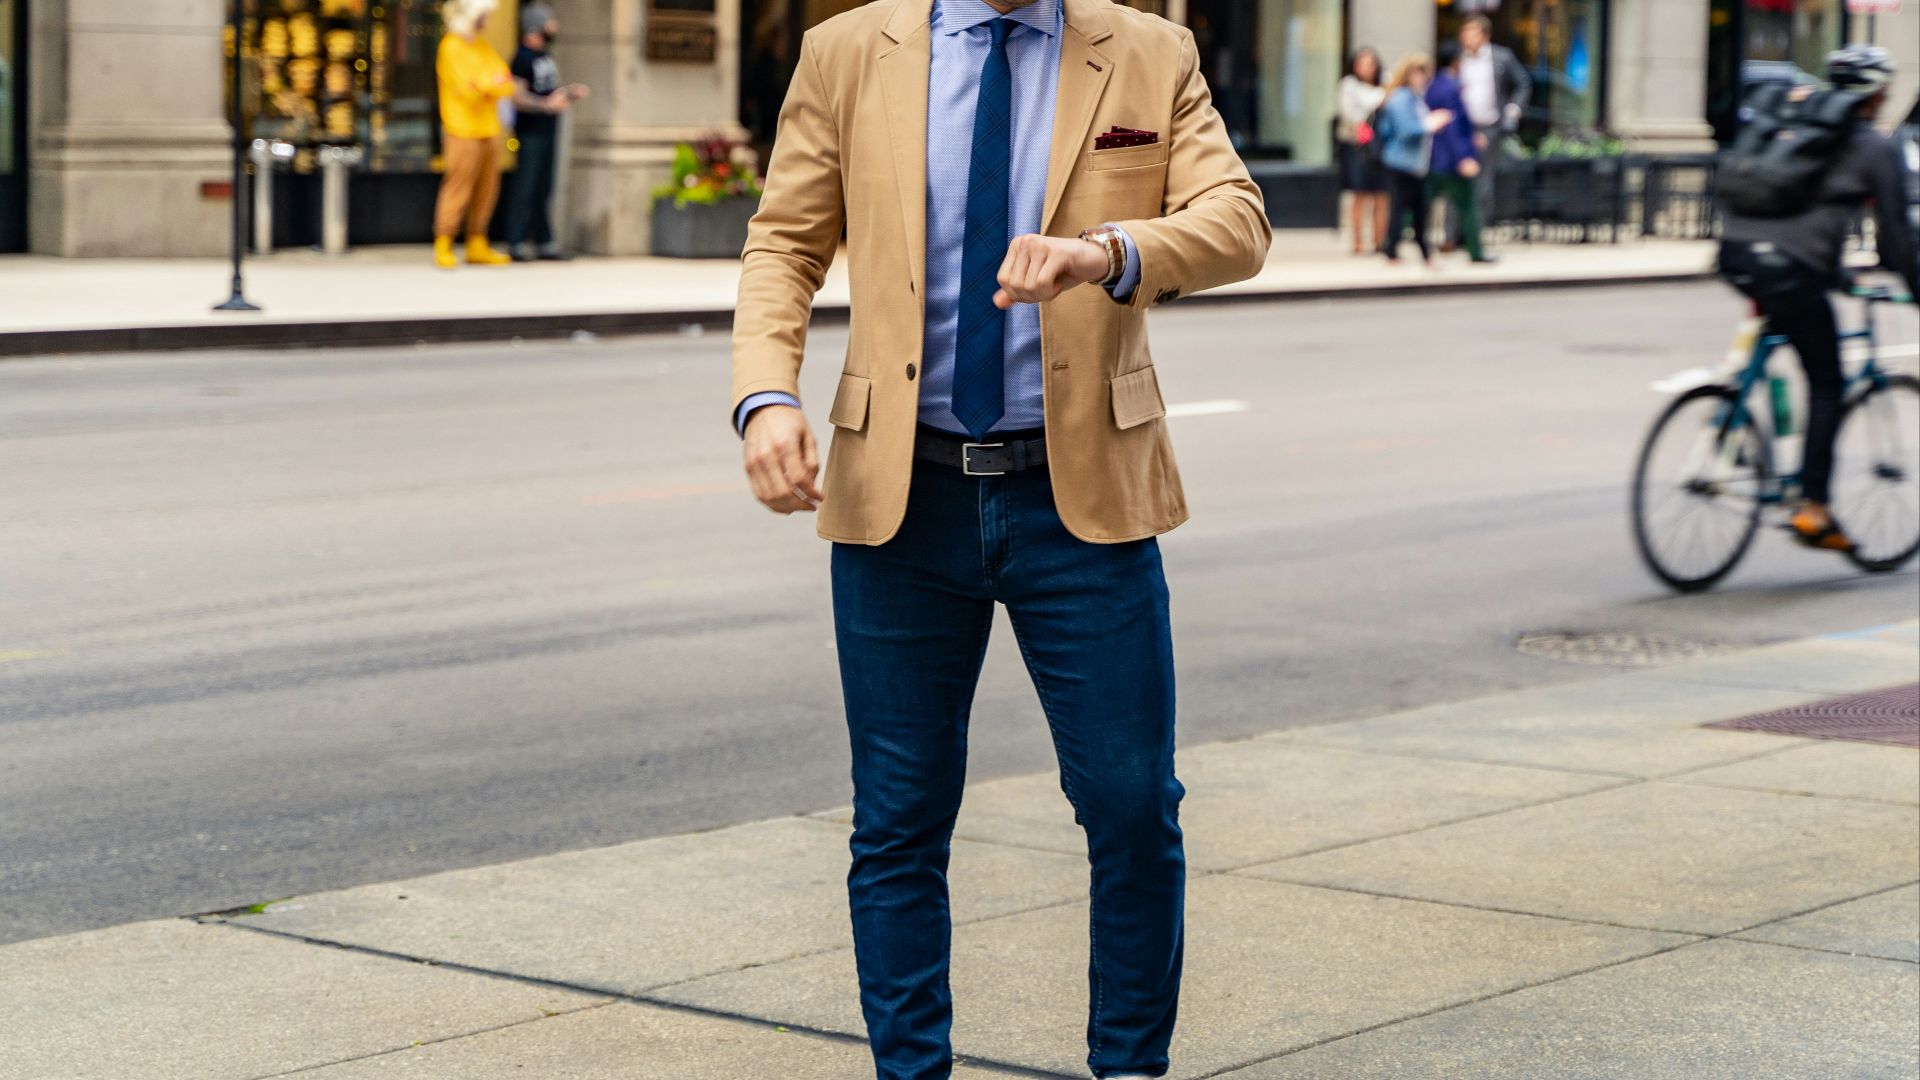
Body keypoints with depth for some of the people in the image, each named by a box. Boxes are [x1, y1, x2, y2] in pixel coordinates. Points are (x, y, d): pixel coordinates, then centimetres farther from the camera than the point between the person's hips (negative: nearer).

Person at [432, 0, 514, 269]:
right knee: (458, 188, -9)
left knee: (486, 189, 6)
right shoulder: (452, 47, -8)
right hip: (464, 129, -8)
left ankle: (477, 247, 12)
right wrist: (493, 83, -5)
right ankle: (443, 248, -6)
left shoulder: (482, 47, 17)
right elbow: (467, 89, -18)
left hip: (488, 129, 8)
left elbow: (507, 85, 8)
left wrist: (485, 84, -11)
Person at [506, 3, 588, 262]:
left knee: (543, 191, 11)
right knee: (525, 189, -7)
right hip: (531, 132, -9)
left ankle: (545, 243, 15)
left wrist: (570, 93, 10)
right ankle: (517, 244, -5)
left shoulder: (546, 56, 16)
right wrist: (547, 105, -28)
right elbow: (518, 97, -19)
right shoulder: (522, 58, -11)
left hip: (548, 131, 9)